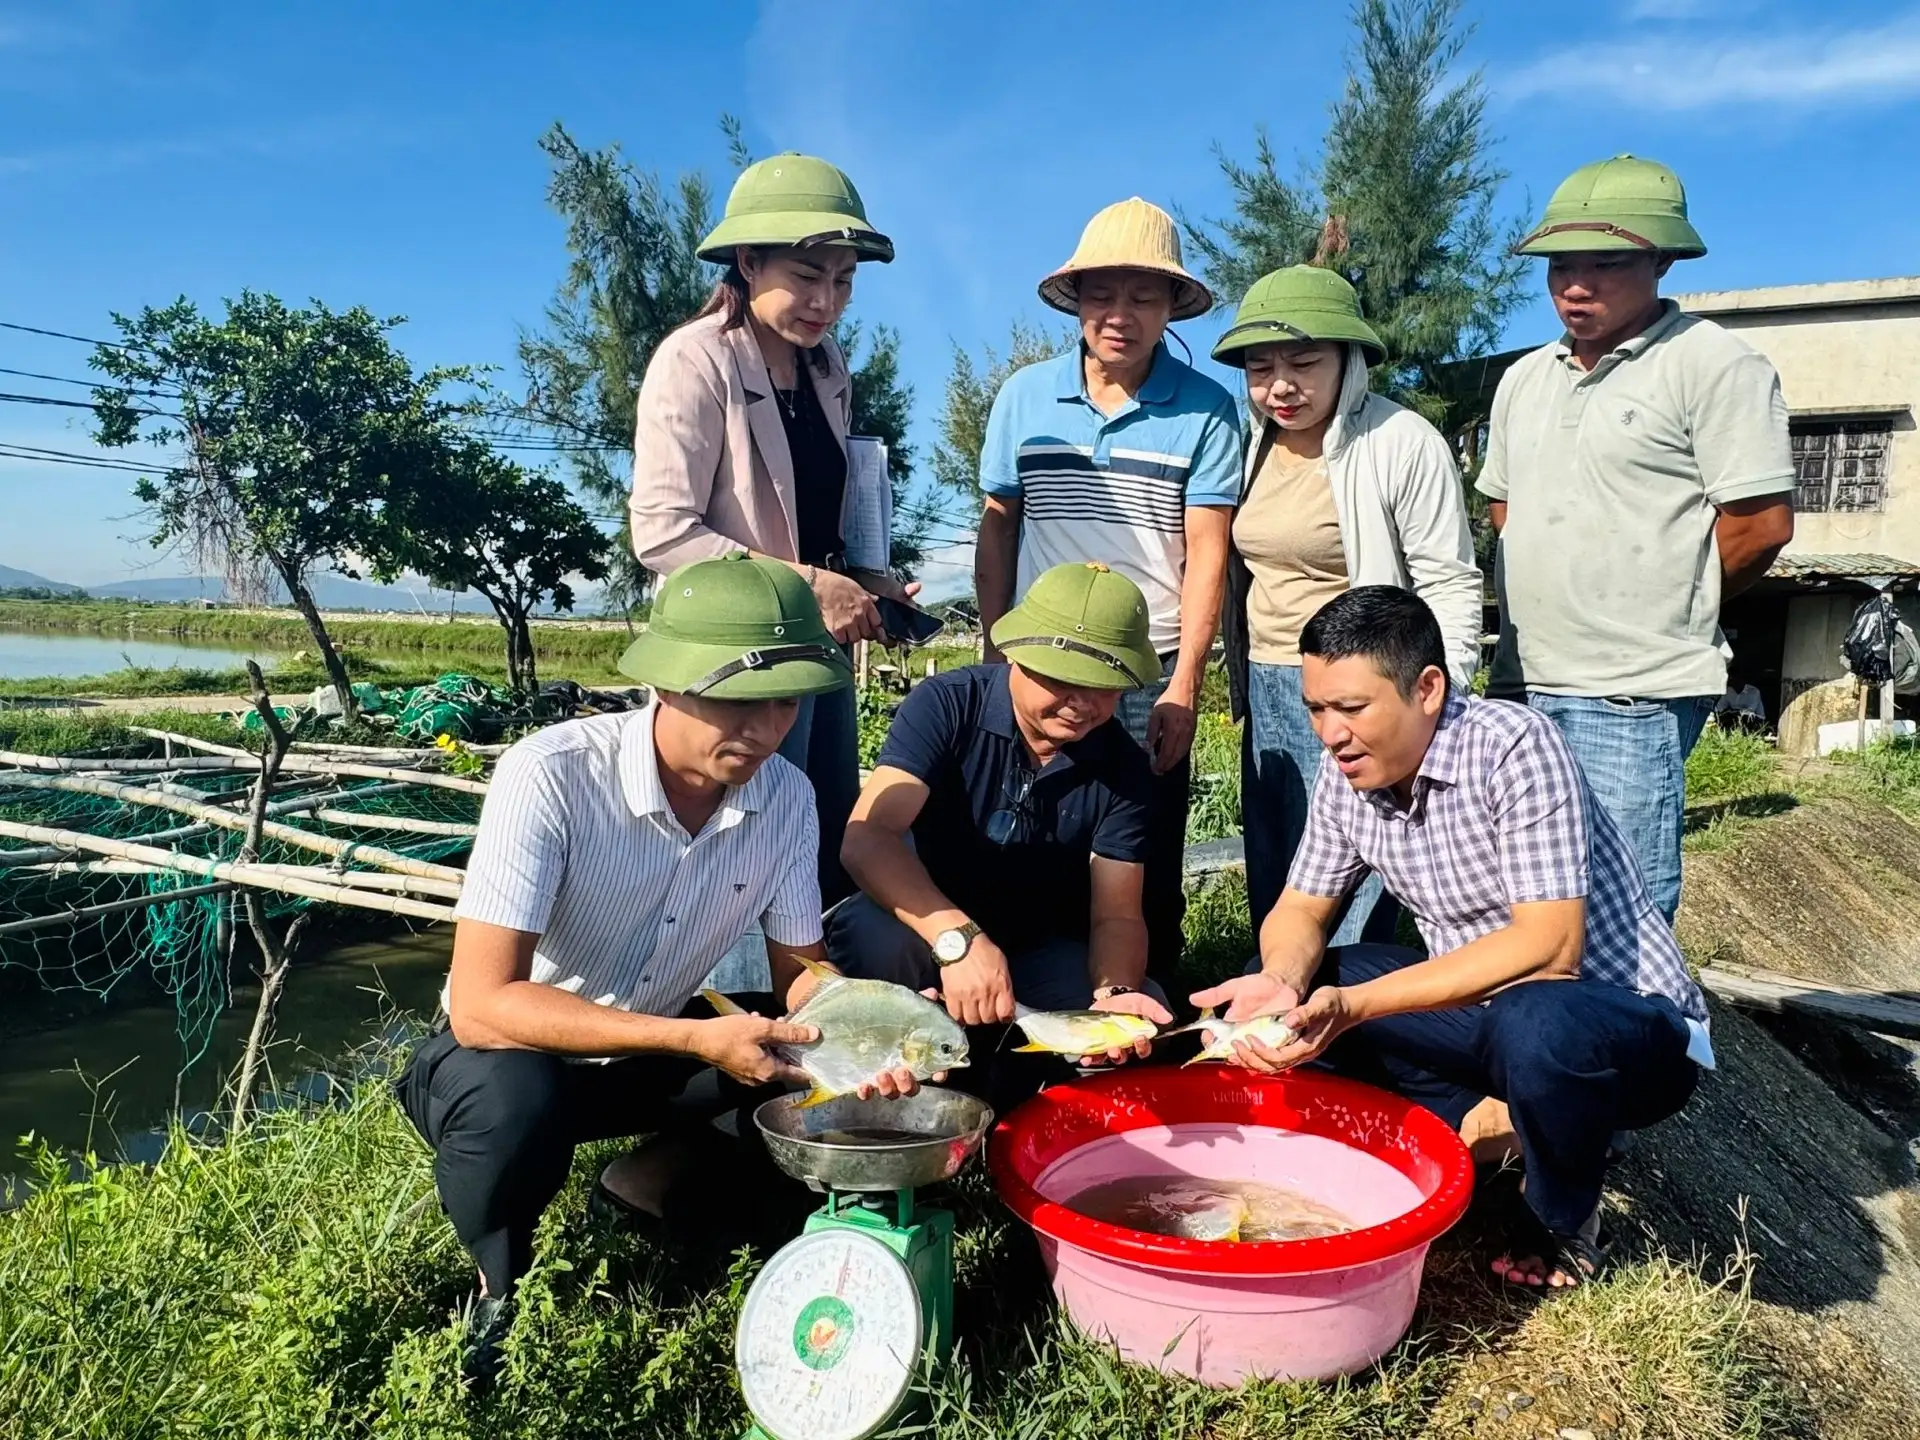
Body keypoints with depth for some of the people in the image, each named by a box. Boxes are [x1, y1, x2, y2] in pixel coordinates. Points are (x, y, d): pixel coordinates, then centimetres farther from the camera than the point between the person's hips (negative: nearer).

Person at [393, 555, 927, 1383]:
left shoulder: (787, 798, -14)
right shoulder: (549, 775, -30)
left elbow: (798, 970, -4)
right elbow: (481, 1005, -33)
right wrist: (696, 1039, -39)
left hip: (652, 1053, 5)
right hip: (509, 1054, -4)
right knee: (517, 1108, -37)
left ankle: (652, 1181, 8)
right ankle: (502, 1287, -4)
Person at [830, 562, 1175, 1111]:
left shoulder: (1123, 767, -7)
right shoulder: (947, 705, -18)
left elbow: (1116, 914, -10)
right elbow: (866, 838, -31)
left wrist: (1115, 992, -33)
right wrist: (958, 937, -47)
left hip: (1039, 951, 3)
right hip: (924, 926, -3)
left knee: (1148, 1020, -22)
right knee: (885, 939, -36)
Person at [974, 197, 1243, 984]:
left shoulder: (1205, 409, -3)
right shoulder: (1023, 396, 4)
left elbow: (1207, 555, -4)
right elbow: (997, 529, 8)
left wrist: (1183, 688, -8)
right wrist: (996, 657, 4)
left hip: (1152, 682, -2)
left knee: (1149, 880, 7)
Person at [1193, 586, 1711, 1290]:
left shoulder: (1514, 747, -25)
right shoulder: (1346, 772, -5)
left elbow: (1549, 946, -31)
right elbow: (1300, 911, 2)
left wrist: (1353, 1006, -36)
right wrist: (1280, 980, -22)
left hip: (1631, 1021, -6)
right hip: (1487, 1010, 6)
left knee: (1533, 1024, -38)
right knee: (1299, 985, -7)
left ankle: (1563, 1224, -7)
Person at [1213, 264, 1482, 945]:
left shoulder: (1403, 444, -11)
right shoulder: (1253, 442, 9)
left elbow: (1450, 589, -10)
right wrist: (1242, 681, 15)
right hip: (1263, 691, 7)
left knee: (1348, 914, -2)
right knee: (1270, 897, 16)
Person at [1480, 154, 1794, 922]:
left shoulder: (1713, 365, -8)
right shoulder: (1524, 378, 14)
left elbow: (1761, 523, -11)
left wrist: (1665, 614, 1)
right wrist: (1547, 609, 11)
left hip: (1633, 695, -7)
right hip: (1523, 684, 7)